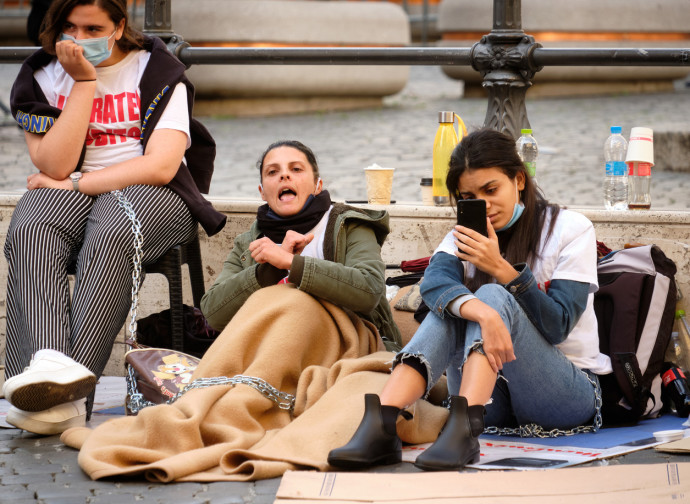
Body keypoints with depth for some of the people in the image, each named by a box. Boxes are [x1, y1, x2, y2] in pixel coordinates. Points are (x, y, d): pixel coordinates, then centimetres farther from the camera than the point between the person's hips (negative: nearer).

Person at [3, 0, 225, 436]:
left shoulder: (157, 70, 3)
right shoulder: (40, 77, 9)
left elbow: (161, 166, -9)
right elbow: (55, 166, -6)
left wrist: (76, 183, -11)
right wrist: (84, 81, -8)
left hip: (151, 193, -2)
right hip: (66, 194, 3)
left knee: (111, 237, -38)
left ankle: (69, 397, -52)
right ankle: (47, 362, -57)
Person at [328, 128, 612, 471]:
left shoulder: (570, 229, -2)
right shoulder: (466, 235, 8)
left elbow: (557, 326, -11)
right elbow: (434, 283, -17)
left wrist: (501, 269, -22)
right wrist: (482, 313, -39)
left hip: (570, 394, -3)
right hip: (496, 398, 3)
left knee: (493, 296, -26)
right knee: (452, 309, -22)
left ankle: (462, 431, -49)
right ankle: (379, 426, -41)